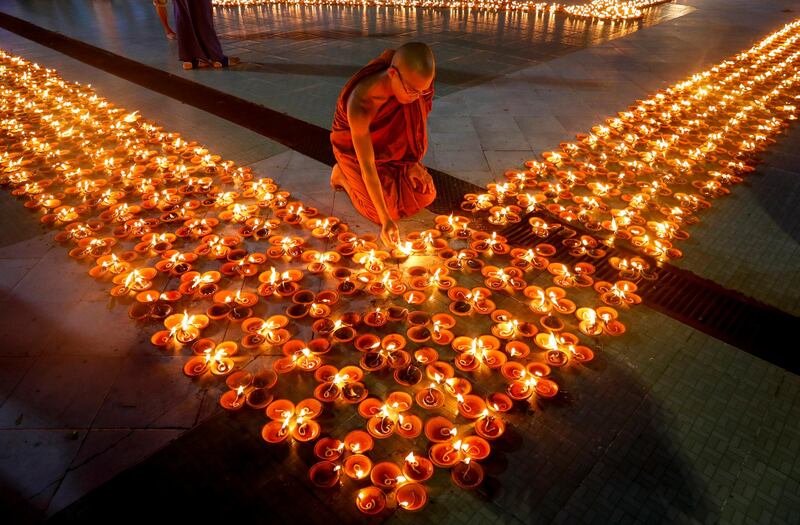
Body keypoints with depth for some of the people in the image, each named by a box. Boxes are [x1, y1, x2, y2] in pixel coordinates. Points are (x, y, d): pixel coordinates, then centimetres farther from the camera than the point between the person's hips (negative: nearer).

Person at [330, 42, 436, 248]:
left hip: (388, 146, 5)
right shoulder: (360, 104, -42)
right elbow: (367, 167, -37)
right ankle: (343, 176, 13)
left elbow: (412, 120, -6)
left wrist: (411, 163, -9)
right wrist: (385, 219, -37)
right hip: (355, 151, -5)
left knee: (425, 195, 1)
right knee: (390, 208, -8)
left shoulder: (410, 81, -26)